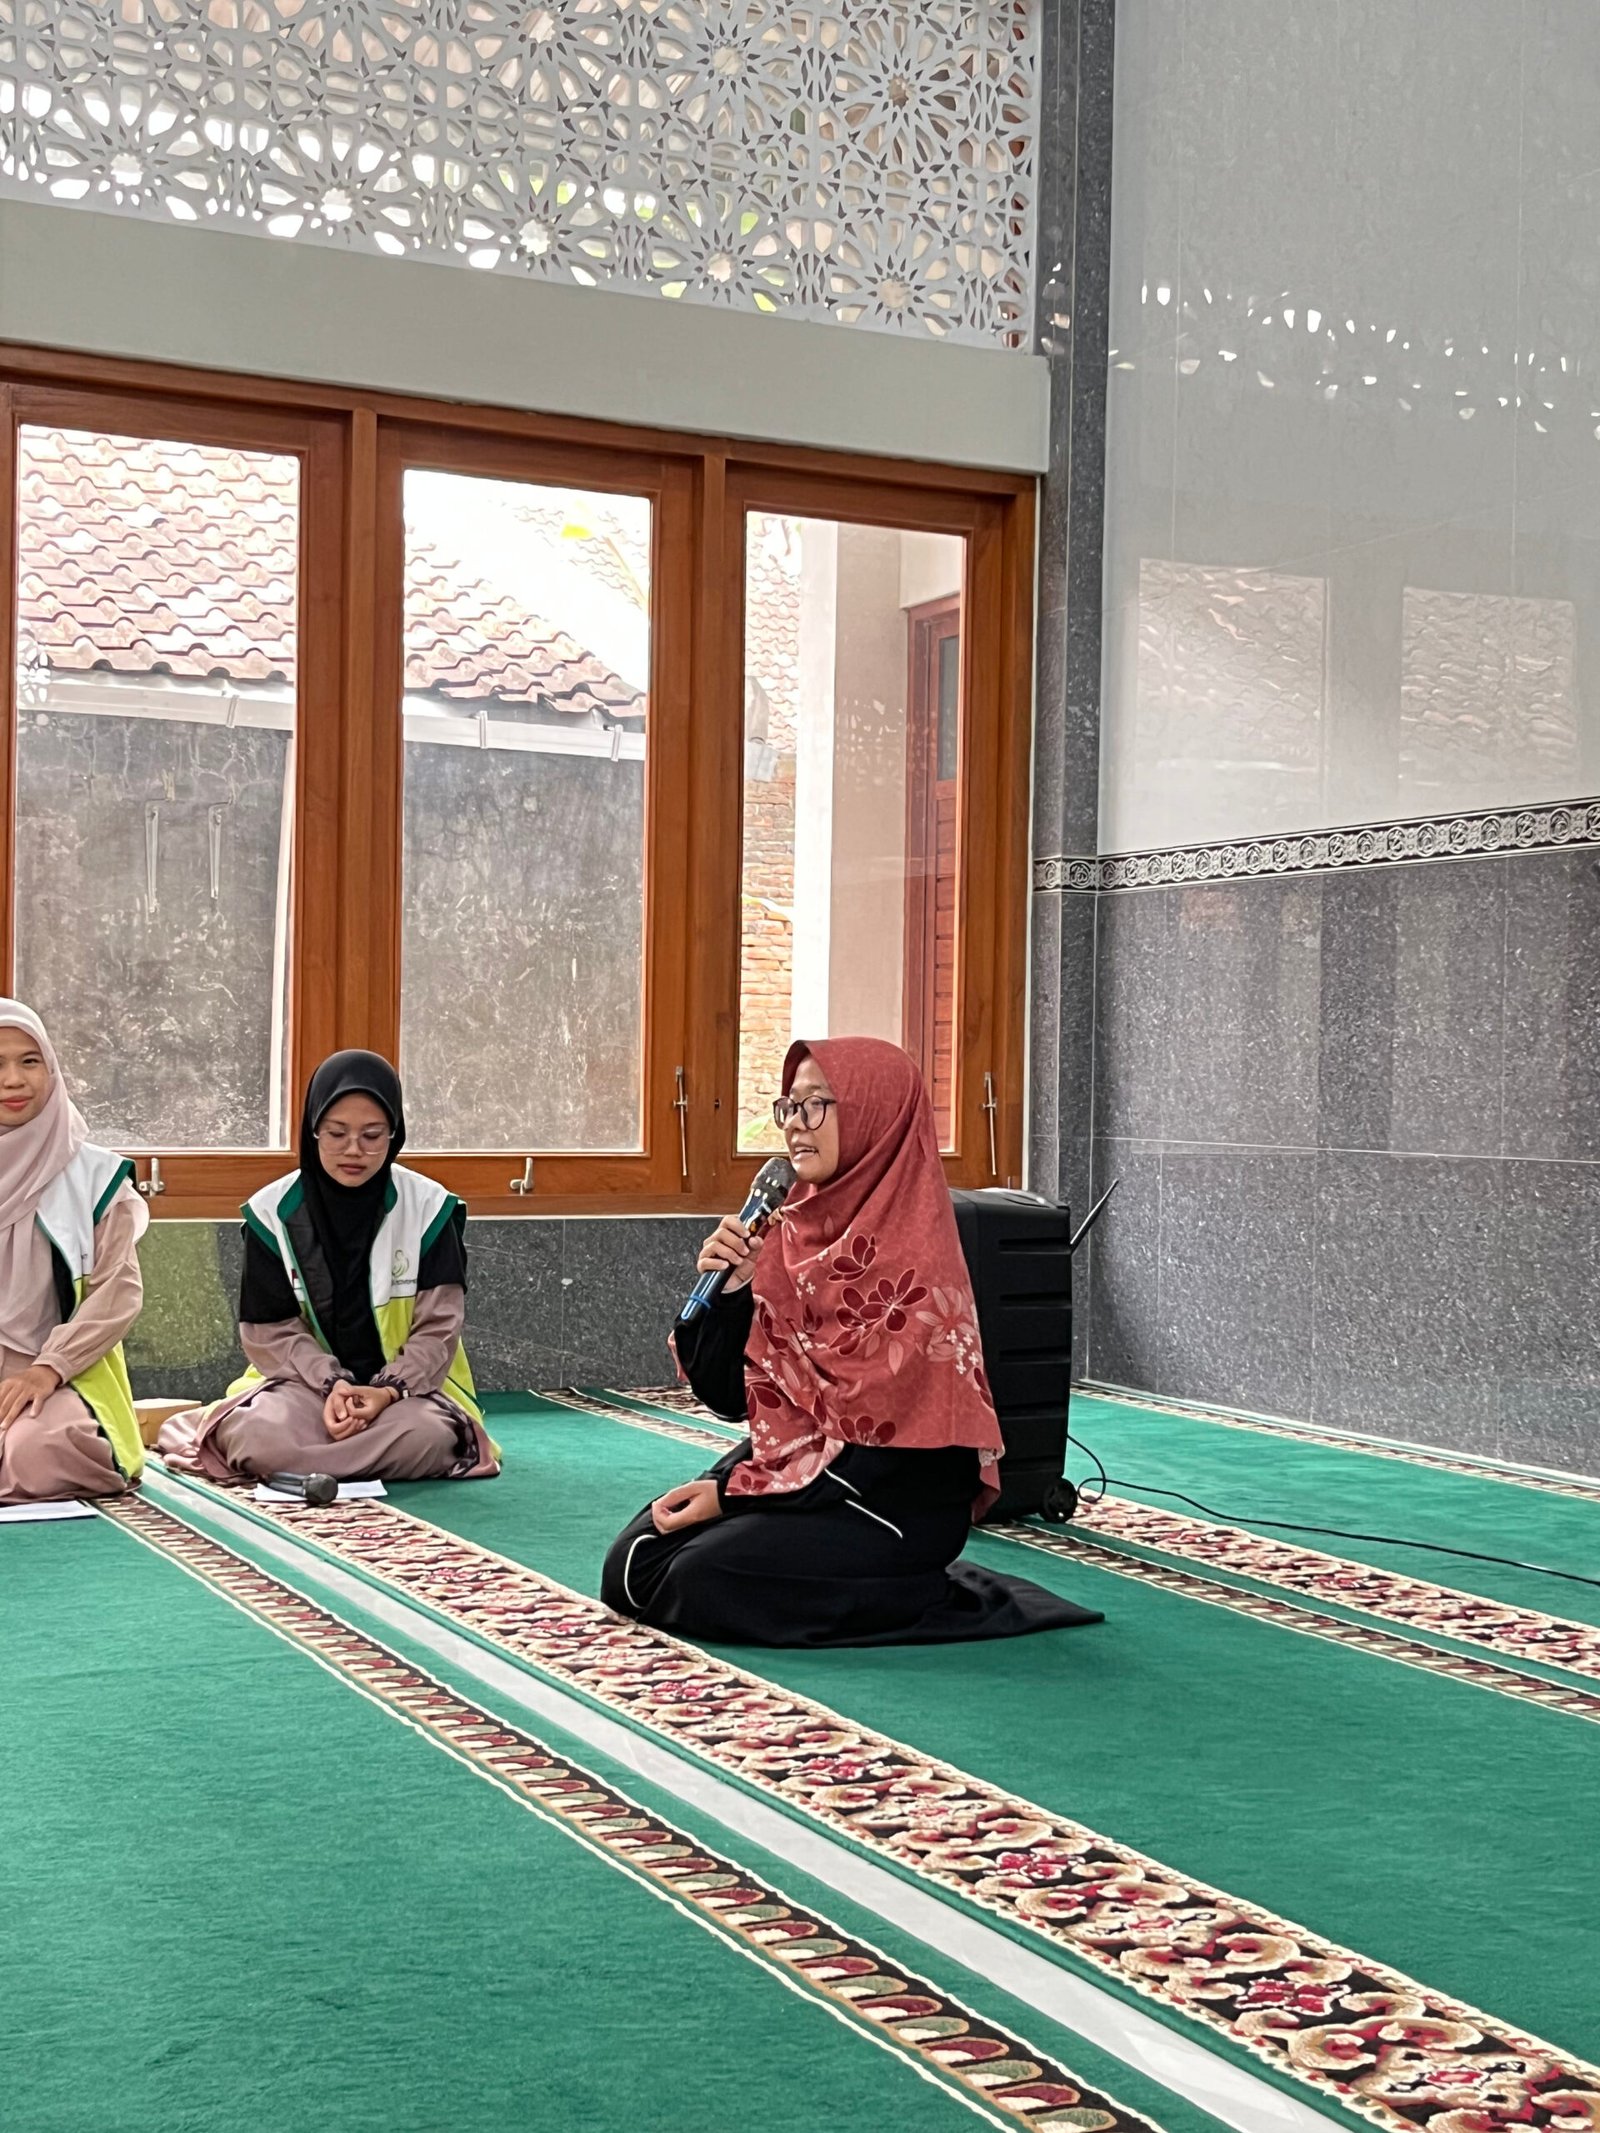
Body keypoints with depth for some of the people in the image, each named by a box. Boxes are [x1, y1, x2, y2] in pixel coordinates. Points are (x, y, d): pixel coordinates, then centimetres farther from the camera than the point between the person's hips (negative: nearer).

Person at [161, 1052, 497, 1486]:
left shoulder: (429, 1209, -6)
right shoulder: (274, 1212, -4)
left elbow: (438, 1328, -6)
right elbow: (272, 1328, -3)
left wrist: (389, 1391, -22)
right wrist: (331, 1385, -19)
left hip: (406, 1381, 0)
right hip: (308, 1379, 0)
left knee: (427, 1436, -35)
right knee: (260, 1435, -34)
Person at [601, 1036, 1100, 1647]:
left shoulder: (910, 1254, -16)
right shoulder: (795, 1231, 5)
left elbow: (885, 1444, -18)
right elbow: (731, 1394, 7)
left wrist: (734, 1492, -16)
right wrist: (729, 1289, -11)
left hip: (896, 1504, -7)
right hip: (784, 1460, 7)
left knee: (702, 1578, -24)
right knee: (633, 1562, -8)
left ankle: (923, 1596, -4)